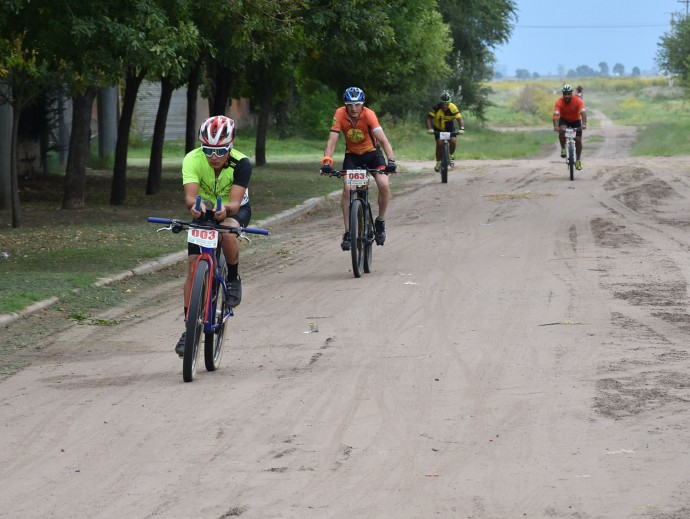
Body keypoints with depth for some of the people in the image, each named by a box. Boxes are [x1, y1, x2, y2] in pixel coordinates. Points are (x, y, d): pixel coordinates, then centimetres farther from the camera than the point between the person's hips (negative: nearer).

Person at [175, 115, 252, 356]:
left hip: (235, 210, -2)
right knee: (194, 267, -10)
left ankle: (233, 279, -10)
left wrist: (225, 208, -60)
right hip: (203, 212, 2)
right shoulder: (192, 160, -28)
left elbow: (235, 202, -37)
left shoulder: (241, 163, -30)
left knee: (227, 232, -38)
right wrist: (194, 205, -63)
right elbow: (190, 194, -40)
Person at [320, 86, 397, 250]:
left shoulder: (368, 114, -26)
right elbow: (332, 141, -24)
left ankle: (380, 221, 4)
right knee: (347, 189, -19)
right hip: (352, 155, 1)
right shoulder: (340, 114, -22)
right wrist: (326, 161, -39)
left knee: (384, 185, -21)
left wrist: (391, 161, -46)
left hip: (372, 152, -1)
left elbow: (383, 139, -33)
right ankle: (348, 232, -10)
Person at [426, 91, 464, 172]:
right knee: (440, 143, -20)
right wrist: (429, 129, -43)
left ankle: (451, 156, 5)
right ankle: (438, 163, -4)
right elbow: (429, 118, -27)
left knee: (453, 141, -24)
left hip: (450, 128, 1)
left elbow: (459, 119, -28)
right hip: (438, 129, -1)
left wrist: (462, 128, -44)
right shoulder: (436, 108, -24)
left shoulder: (453, 108, -23)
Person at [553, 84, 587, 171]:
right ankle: (563, 149, -11)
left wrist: (584, 124, -56)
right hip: (564, 120, 0)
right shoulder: (559, 102, -27)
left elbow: (583, 113, -39)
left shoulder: (578, 101, -28)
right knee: (562, 131, -33)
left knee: (578, 140, -10)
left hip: (576, 121, 0)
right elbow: (556, 115, -38)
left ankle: (578, 160, 9)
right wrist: (556, 126, -55)